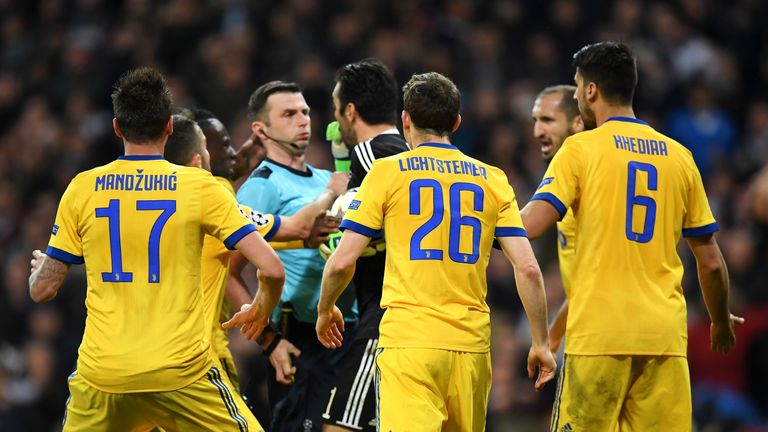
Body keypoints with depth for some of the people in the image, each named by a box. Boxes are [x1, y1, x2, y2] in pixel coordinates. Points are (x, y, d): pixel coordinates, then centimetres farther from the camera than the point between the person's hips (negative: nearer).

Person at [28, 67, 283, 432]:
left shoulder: (82, 189, 2)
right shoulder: (199, 186, -2)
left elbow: (42, 290, 6)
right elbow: (271, 269, -6)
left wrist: (40, 266, 30)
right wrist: (261, 310, 16)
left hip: (101, 375, 2)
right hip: (181, 372, -2)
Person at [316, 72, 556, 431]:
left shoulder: (387, 172, 3)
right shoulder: (492, 180, 11)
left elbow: (342, 262, -1)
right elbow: (527, 267, 4)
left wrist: (325, 310, 18)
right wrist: (540, 344, 12)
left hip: (408, 338, -4)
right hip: (471, 344, 4)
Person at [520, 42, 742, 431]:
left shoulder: (581, 148, -1)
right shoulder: (679, 157, 11)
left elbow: (530, 226, -12)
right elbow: (710, 261, 14)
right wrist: (721, 322, 30)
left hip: (599, 334, -4)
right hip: (665, 336, 4)